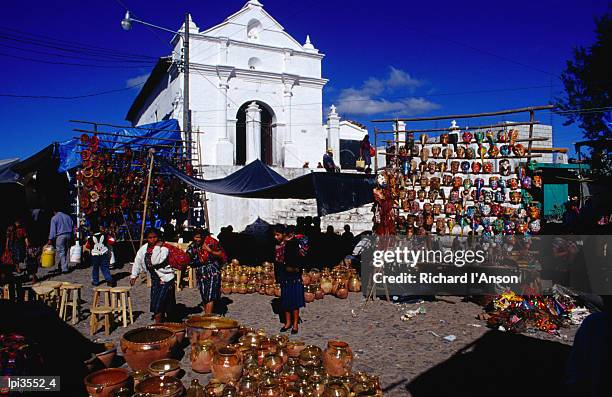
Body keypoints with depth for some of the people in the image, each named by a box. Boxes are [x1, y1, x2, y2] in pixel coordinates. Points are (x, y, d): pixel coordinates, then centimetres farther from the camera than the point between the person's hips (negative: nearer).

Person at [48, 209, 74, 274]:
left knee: (61, 252, -2)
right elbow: (73, 226, 13)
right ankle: (65, 266, 17)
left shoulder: (54, 218, 0)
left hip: (60, 236, -5)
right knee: (67, 251, 12)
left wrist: (50, 239, -4)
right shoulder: (68, 216, 14)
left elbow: (52, 230, -6)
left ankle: (64, 268, -6)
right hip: (69, 235, 5)